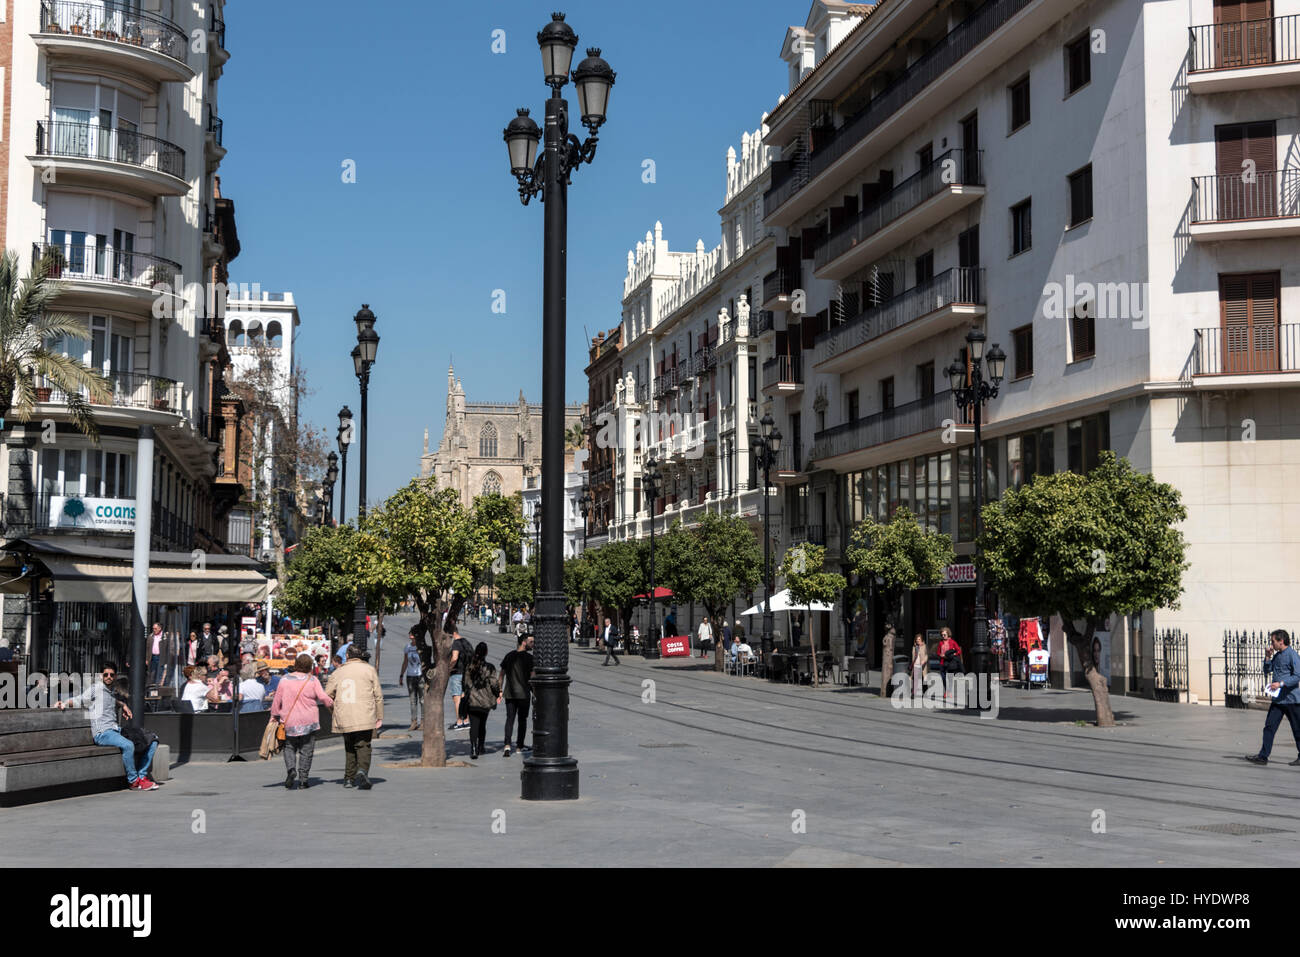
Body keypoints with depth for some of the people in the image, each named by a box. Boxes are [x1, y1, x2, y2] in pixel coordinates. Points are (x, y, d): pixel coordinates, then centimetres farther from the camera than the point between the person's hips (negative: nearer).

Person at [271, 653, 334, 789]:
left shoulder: (285, 680, -1)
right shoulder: (312, 680, -6)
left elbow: (277, 700, 4)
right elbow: (323, 697, -9)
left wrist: (274, 715, 17)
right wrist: (332, 704, 11)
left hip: (289, 721, 1)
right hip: (308, 722, -1)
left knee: (289, 747, 14)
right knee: (306, 750, 7)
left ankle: (291, 769, -10)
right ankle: (303, 779, 5)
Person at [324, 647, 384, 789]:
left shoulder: (338, 672, 10)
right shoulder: (369, 670, 5)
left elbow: (327, 695, 9)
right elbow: (378, 695, 2)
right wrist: (380, 717, 6)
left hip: (344, 718, 2)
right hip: (364, 718, -2)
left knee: (349, 747, 15)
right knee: (363, 746, -2)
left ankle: (349, 778, 14)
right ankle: (362, 770, -26)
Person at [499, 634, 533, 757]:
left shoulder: (509, 656, 6)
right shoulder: (529, 658, -8)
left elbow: (502, 674, 8)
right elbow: (532, 677, -9)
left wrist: (500, 690, 13)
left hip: (510, 693, 3)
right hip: (523, 693, -3)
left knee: (510, 719, 2)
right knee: (522, 719, 11)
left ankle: (507, 745, -15)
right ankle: (519, 746, 17)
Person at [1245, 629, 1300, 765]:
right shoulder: (1276, 655, 14)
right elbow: (1267, 672, 20)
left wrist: (1281, 683, -25)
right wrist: (1267, 658, 6)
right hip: (1277, 698, 8)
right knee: (1269, 727, 2)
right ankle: (1263, 756, 2)